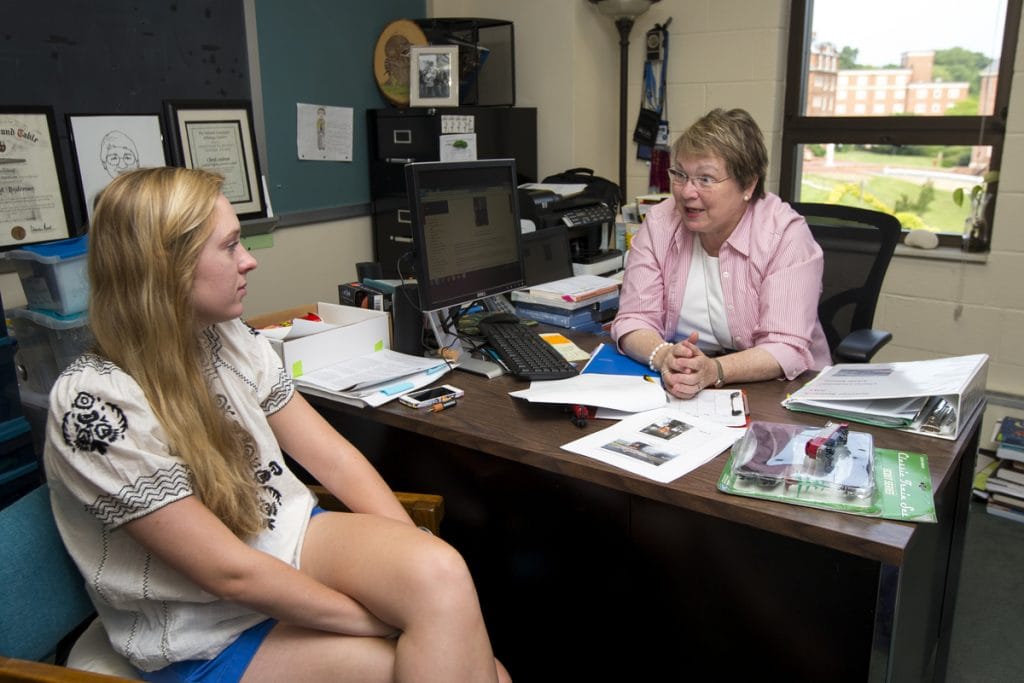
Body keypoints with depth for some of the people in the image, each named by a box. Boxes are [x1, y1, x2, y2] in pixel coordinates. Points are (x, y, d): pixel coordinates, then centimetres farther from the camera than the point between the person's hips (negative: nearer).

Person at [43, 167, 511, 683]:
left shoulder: (232, 339, -2)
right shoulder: (95, 403, -22)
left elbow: (334, 458, 0)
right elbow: (231, 572, -21)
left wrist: (418, 561, -11)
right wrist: (399, 620, -17)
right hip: (210, 635, -5)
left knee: (444, 571, -23)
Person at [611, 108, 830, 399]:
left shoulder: (786, 235, -12)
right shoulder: (659, 224, -3)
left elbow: (787, 349, -18)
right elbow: (634, 319, -5)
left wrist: (714, 370, -35)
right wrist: (665, 357, -27)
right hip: (679, 394, 3)